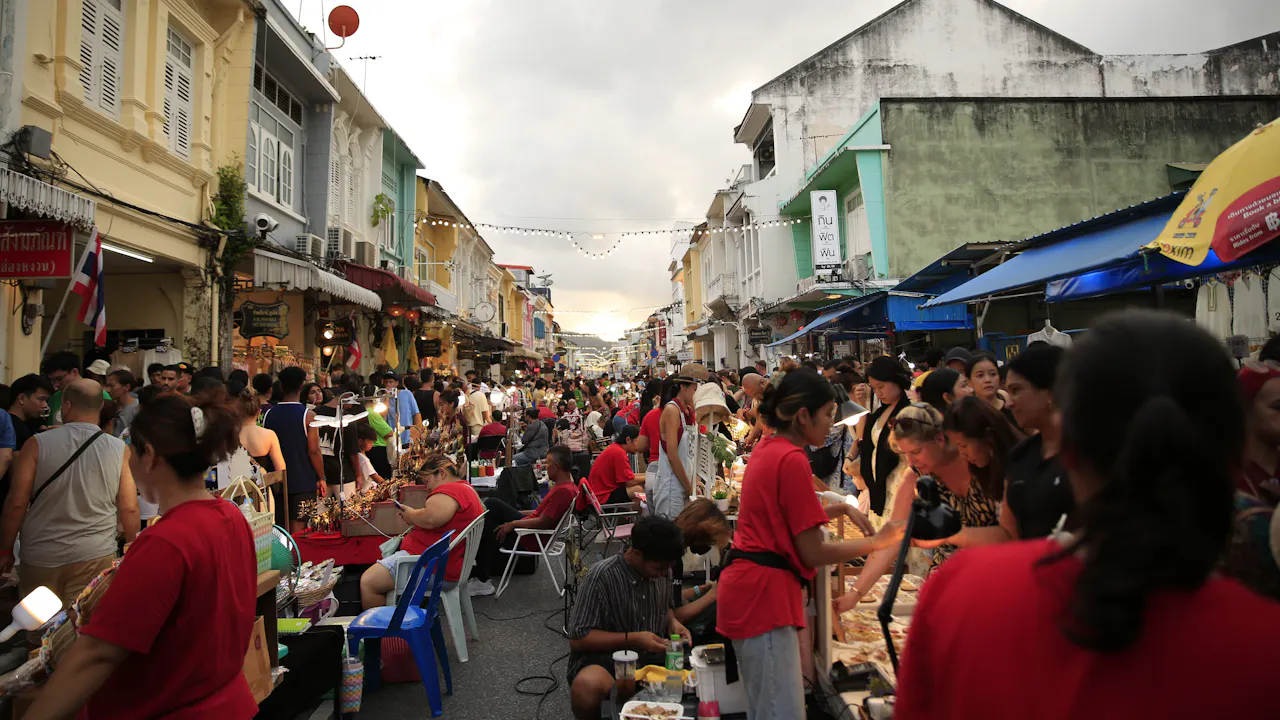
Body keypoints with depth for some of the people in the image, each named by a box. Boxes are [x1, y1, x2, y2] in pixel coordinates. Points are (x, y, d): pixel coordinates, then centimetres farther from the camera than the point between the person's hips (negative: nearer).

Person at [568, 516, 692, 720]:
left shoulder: (660, 570, 0)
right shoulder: (602, 577, -19)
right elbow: (578, 639, -15)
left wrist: (673, 622, -2)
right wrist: (633, 639, -21)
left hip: (653, 657, 5)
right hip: (605, 658, -5)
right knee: (587, 685, -38)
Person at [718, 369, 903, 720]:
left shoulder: (767, 448, 10)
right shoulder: (792, 460, -18)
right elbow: (813, 553, -14)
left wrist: (841, 508, 15)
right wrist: (878, 541, -3)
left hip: (747, 584, 10)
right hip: (764, 592, -10)